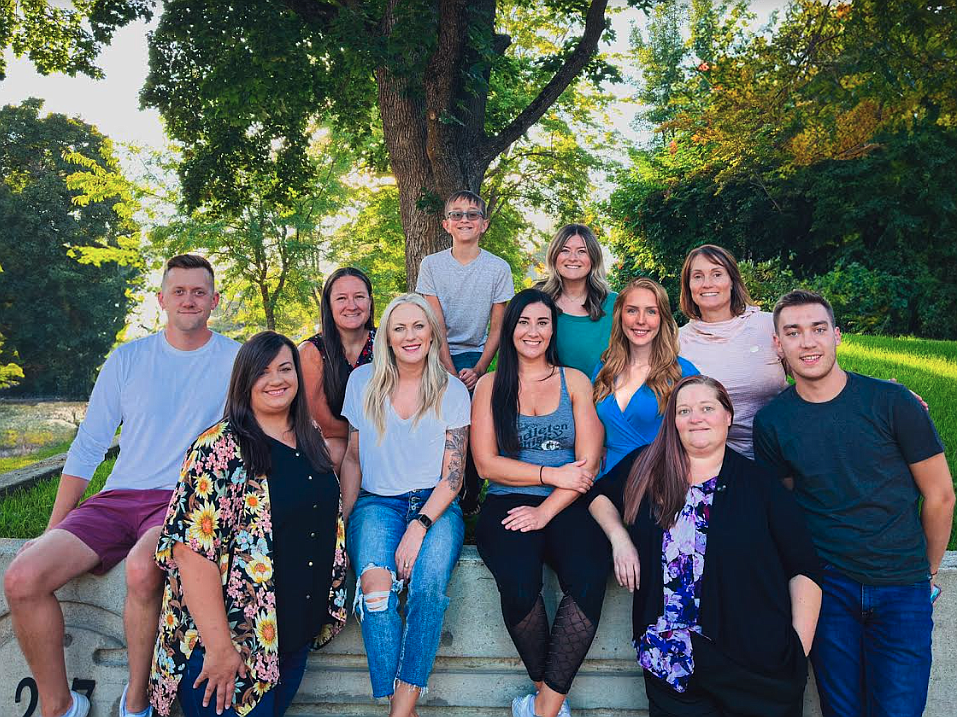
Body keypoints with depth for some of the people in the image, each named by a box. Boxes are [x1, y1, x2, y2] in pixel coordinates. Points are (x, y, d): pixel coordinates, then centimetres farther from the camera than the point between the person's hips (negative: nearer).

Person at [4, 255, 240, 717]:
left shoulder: (237, 361, 0)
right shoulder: (128, 359, 9)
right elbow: (88, 446, 11)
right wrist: (52, 530, 5)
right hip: (117, 499, 4)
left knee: (141, 570, -35)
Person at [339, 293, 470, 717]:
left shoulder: (452, 391, 1)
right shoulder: (363, 382, 5)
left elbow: (452, 476, -2)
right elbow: (352, 458, 12)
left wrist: (419, 526, -17)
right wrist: (344, 522, 0)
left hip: (435, 504, -1)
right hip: (378, 502, 1)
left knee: (429, 581, -31)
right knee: (373, 580, -30)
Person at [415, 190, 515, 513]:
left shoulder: (498, 268, -3)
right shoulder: (431, 264, -2)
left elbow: (497, 328, 0)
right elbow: (437, 326, -7)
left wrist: (478, 370, -12)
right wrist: (451, 374, -15)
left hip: (475, 355, 0)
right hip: (436, 354, 0)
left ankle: (470, 500, 4)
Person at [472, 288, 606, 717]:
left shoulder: (575, 381, 12)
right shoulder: (490, 385, 11)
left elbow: (588, 463, 3)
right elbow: (486, 464, 2)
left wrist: (545, 511, -10)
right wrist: (553, 475, -6)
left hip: (566, 506, 1)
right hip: (508, 505, 0)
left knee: (589, 578, -30)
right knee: (519, 582, -30)